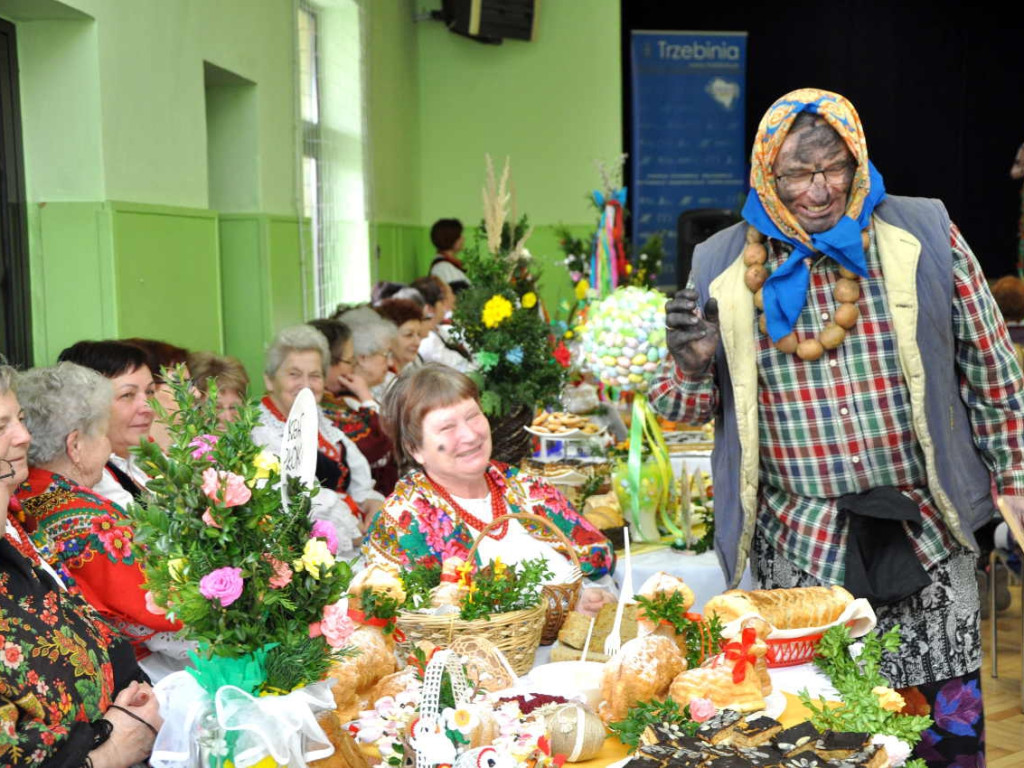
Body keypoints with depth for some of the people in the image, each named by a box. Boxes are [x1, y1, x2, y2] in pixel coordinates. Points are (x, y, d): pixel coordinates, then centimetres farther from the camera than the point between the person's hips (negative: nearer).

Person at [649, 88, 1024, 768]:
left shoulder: (924, 236, -1)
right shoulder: (724, 268, 0)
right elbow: (686, 409, 9)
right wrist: (693, 365, -13)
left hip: (927, 540, 0)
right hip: (798, 553, 0)